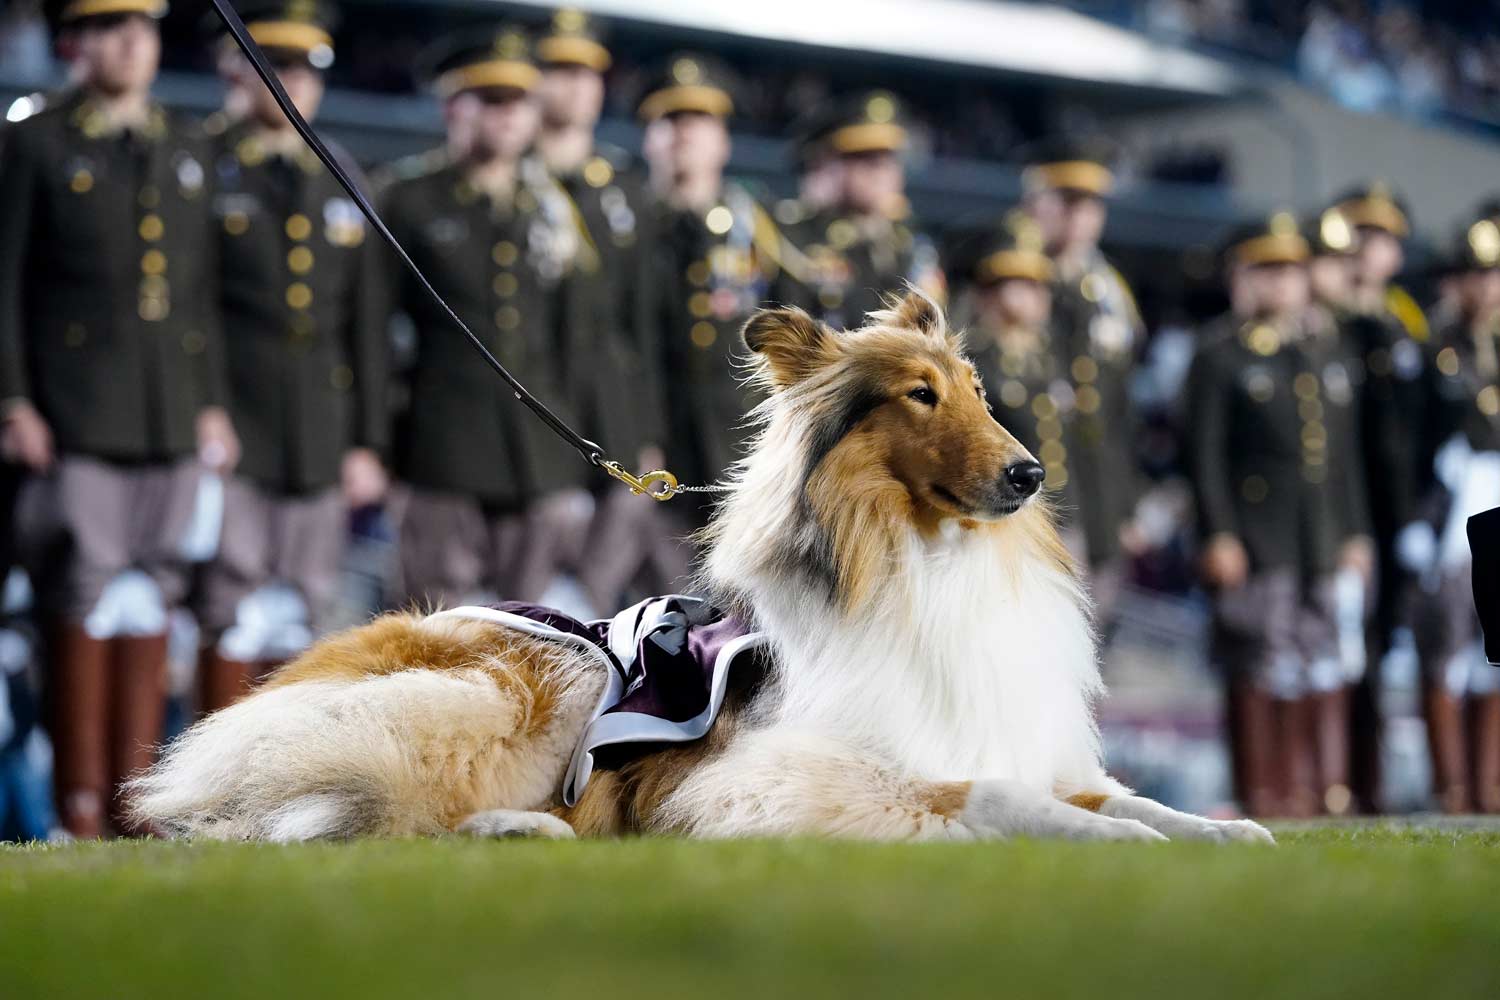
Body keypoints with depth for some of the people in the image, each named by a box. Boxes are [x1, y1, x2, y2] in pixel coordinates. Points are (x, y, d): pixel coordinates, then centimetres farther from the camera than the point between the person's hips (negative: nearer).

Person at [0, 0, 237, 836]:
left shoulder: (187, 150, 15)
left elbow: (205, 287, 16)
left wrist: (214, 404, 10)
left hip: (172, 416, 4)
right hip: (78, 413, -4)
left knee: (151, 606, 4)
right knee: (84, 607, -5)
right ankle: (81, 804, 0)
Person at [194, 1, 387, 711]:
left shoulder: (340, 188, 15)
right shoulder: (205, 172, 0)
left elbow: (363, 325, 15)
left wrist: (366, 442, 10)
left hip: (320, 441, 5)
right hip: (232, 434, -5)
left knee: (297, 624, 6)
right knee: (233, 620, -7)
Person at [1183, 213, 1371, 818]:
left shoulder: (1325, 349, 17)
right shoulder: (1219, 355, -1)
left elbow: (1346, 447, 18)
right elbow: (1204, 451, -6)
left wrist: (1355, 533, 13)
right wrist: (1218, 535, -14)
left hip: (1325, 539, 6)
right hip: (1257, 537, -5)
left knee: (1326, 668, 6)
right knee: (1259, 674, -4)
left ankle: (1328, 787, 12)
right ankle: (1263, 792, 1)